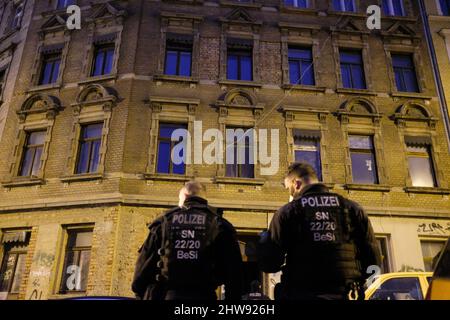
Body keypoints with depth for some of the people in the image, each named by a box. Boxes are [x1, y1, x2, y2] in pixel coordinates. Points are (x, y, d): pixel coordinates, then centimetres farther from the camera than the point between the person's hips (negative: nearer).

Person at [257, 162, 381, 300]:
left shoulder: (287, 212, -3)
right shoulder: (352, 208, 5)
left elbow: (268, 264, -5)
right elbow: (373, 259, 4)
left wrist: (264, 239, 14)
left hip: (301, 294, -2)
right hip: (345, 295, 3)